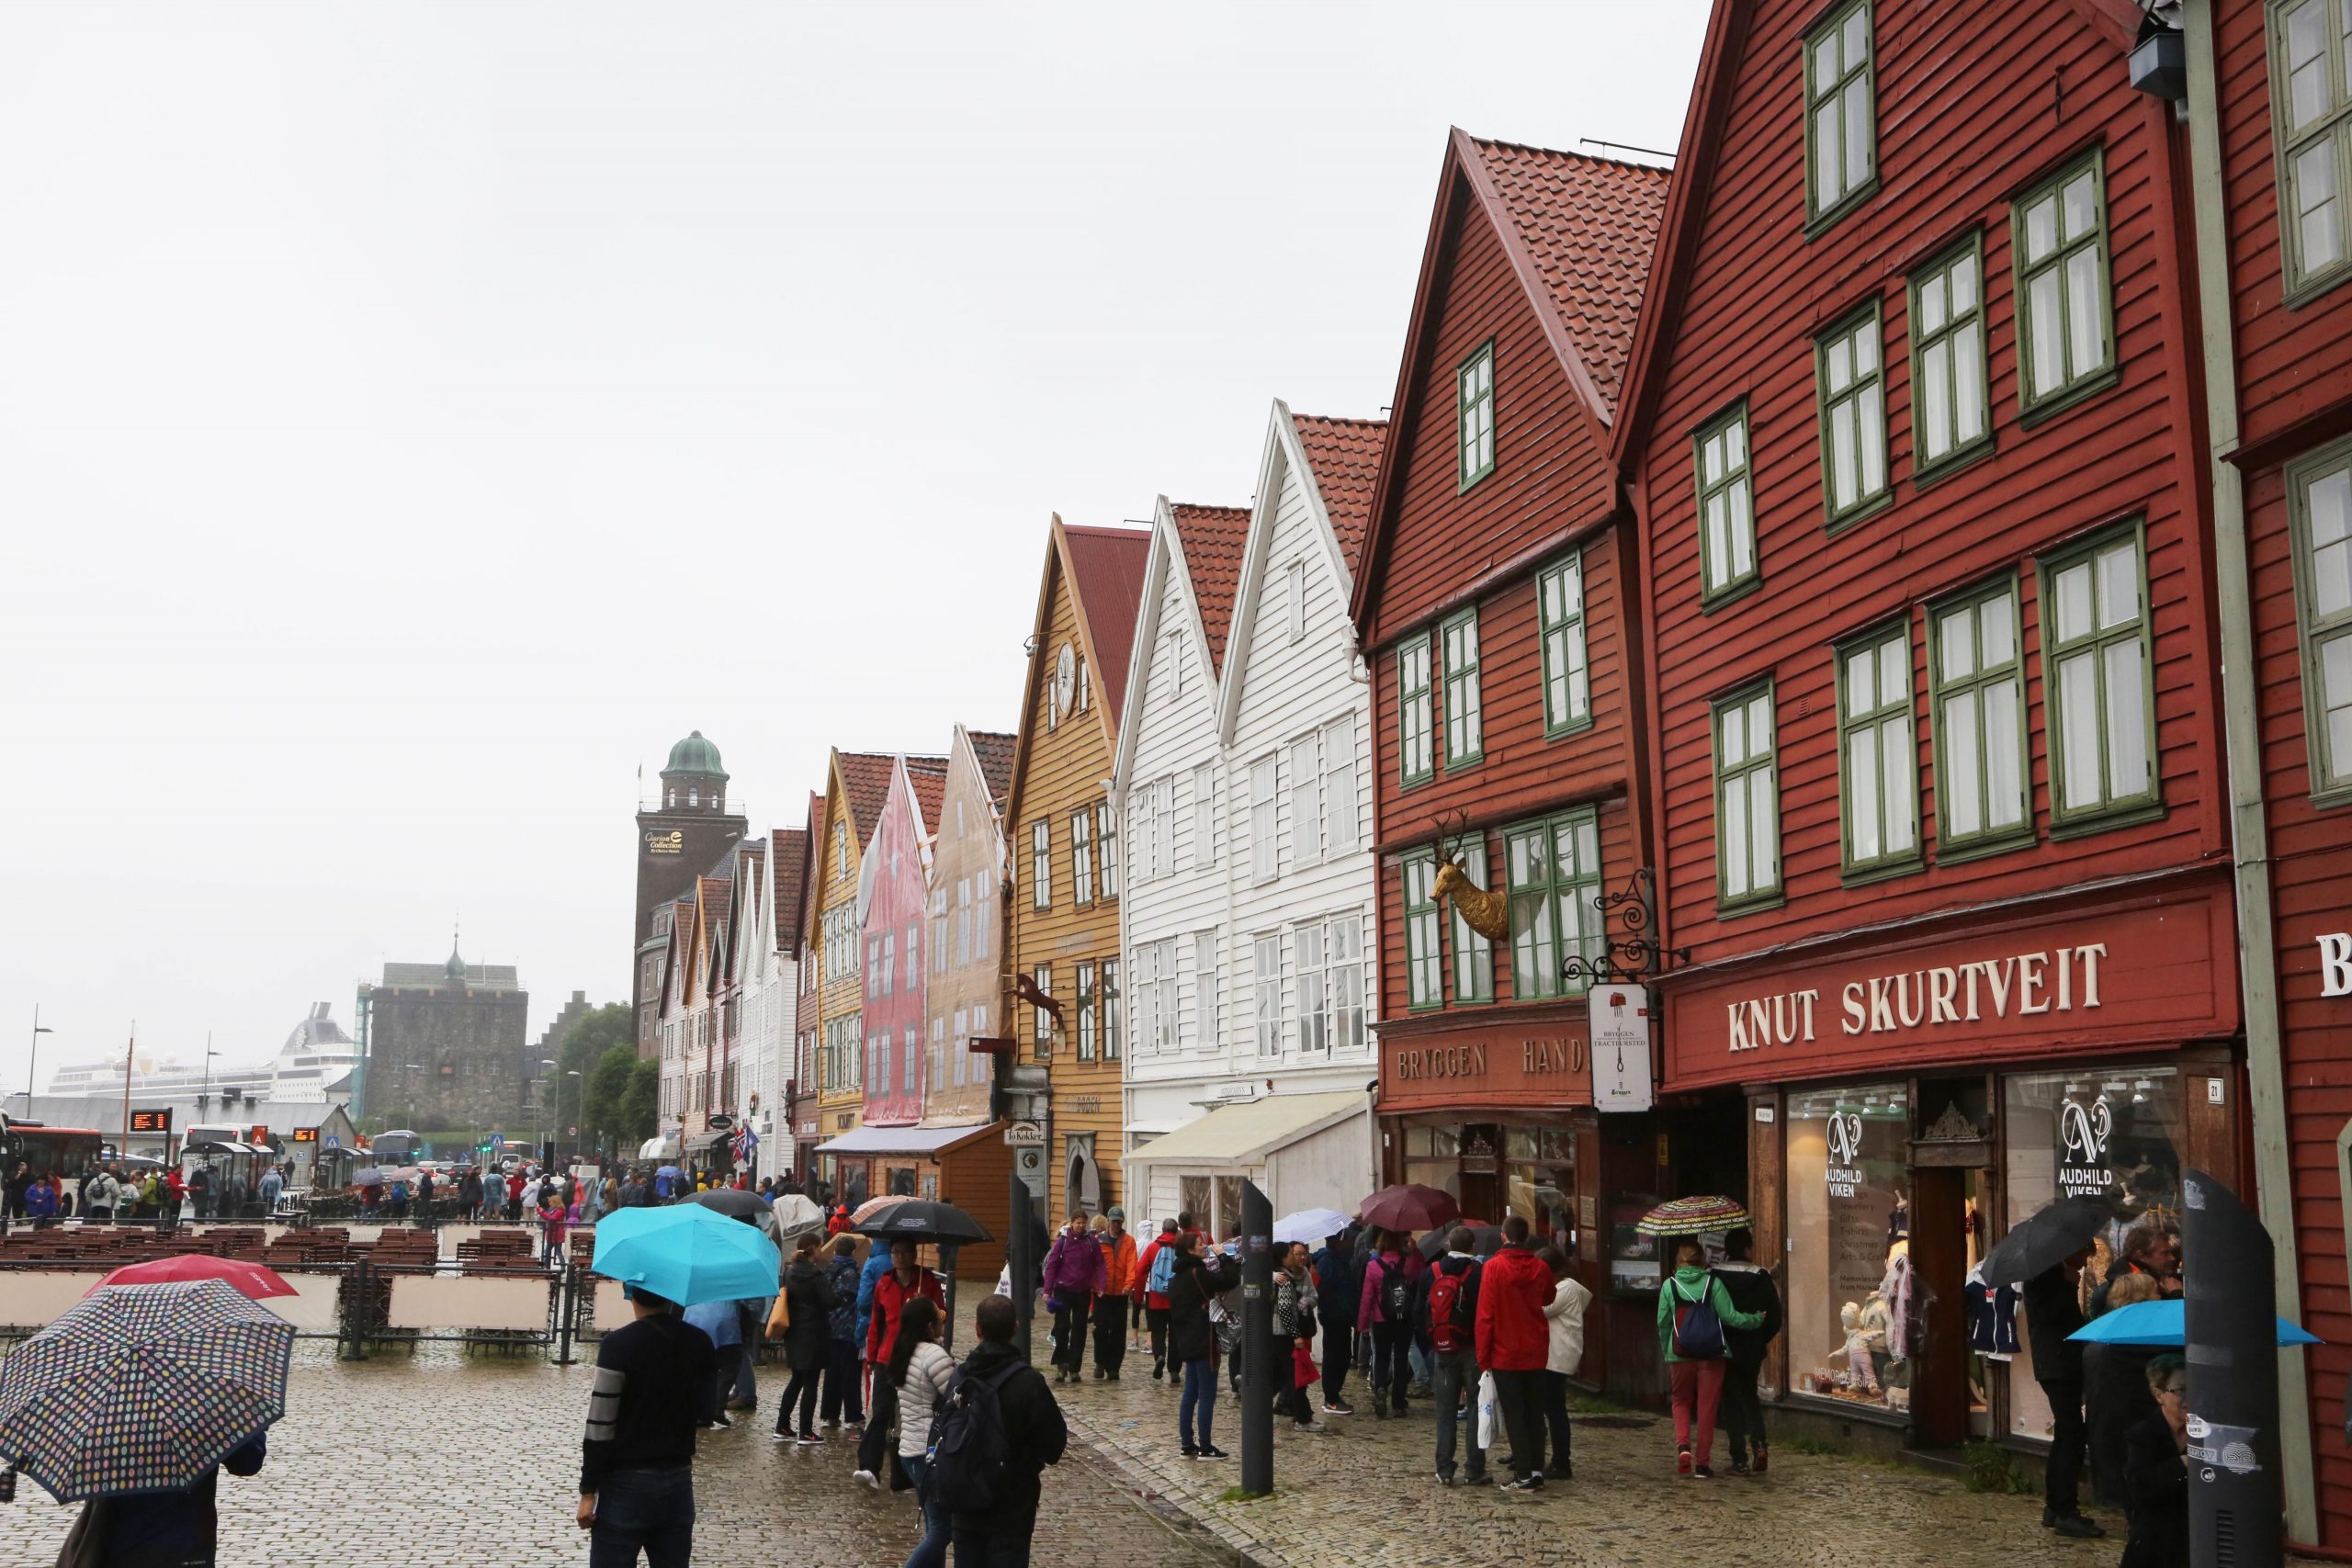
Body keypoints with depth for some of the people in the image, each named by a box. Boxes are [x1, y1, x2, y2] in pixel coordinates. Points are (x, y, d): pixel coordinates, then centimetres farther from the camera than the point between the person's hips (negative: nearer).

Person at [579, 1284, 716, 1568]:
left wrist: (588, 1491, -8)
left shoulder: (619, 1344, -14)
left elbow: (600, 1427, -14)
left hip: (626, 1484, -5)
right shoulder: (700, 1343, 1)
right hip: (680, 1482, 5)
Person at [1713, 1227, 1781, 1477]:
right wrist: (1759, 1339, 11)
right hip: (1752, 1350, 1)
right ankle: (1759, 1442, -2)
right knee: (1749, 1395, 20)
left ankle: (1740, 1460, 3)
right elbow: (1775, 1318, -4)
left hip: (1724, 1349, -1)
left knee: (1731, 1400, 7)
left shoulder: (1715, 1278, -10)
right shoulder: (1761, 1279, -7)